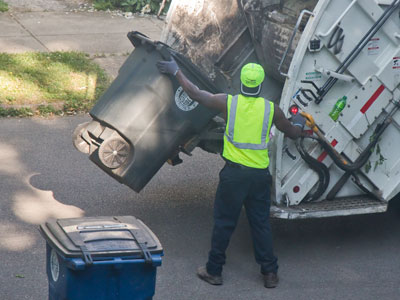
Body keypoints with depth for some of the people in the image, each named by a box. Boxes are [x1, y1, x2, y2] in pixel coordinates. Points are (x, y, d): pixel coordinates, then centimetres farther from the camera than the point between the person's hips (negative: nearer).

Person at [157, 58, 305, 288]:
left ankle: (214, 271, 18)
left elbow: (195, 93, 4)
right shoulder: (272, 109, -3)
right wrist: (300, 123, 37)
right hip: (260, 174, 2)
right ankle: (270, 273, 17)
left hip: (234, 173, -1)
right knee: (261, 223, 12)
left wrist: (176, 71, 18)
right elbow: (293, 133, 12)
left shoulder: (228, 102, -7)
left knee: (224, 222, 9)